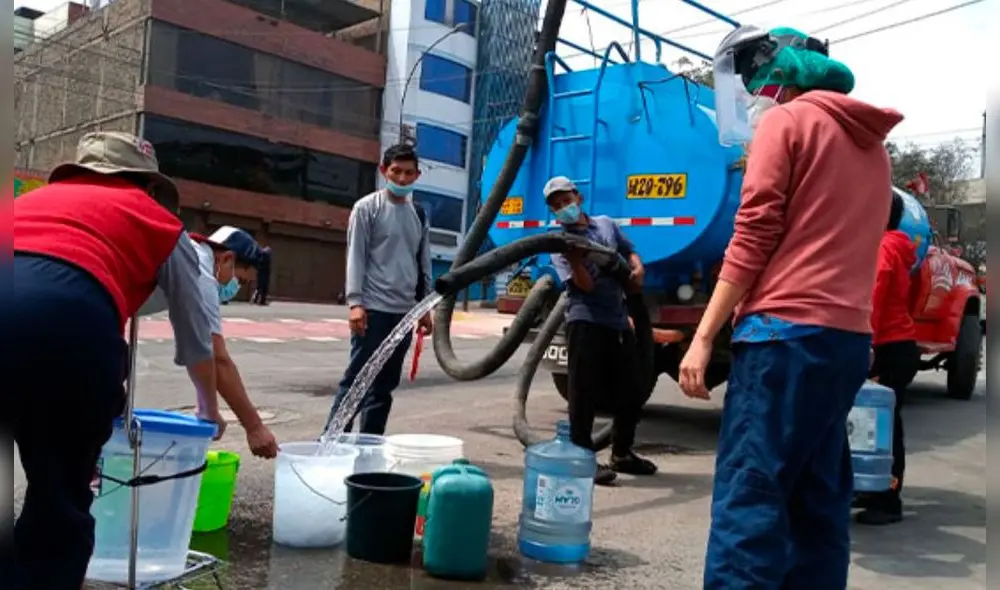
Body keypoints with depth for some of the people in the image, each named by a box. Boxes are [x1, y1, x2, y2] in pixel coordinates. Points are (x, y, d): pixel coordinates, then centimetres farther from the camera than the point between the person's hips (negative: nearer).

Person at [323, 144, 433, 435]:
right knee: (356, 379, -6)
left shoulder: (419, 214, 15)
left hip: (404, 311, 6)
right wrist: (355, 302, -15)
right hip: (373, 309, -5)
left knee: (385, 384, 9)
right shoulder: (367, 207, -1)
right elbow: (355, 257, -6)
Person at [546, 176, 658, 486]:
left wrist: (637, 268, 1)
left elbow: (629, 251, 22)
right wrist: (575, 257, -30)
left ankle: (622, 454, 28)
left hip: (618, 321, 6)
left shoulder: (606, 224, 12)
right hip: (586, 322, -5)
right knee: (584, 392, -6)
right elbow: (586, 284, -13)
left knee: (631, 391, 12)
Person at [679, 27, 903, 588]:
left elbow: (752, 239, -9)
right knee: (819, 496, 11)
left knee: (749, 491, -9)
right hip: (850, 337, 8)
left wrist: (704, 336, -9)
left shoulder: (787, 122, -1)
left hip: (787, 329, -8)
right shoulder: (872, 143, 22)